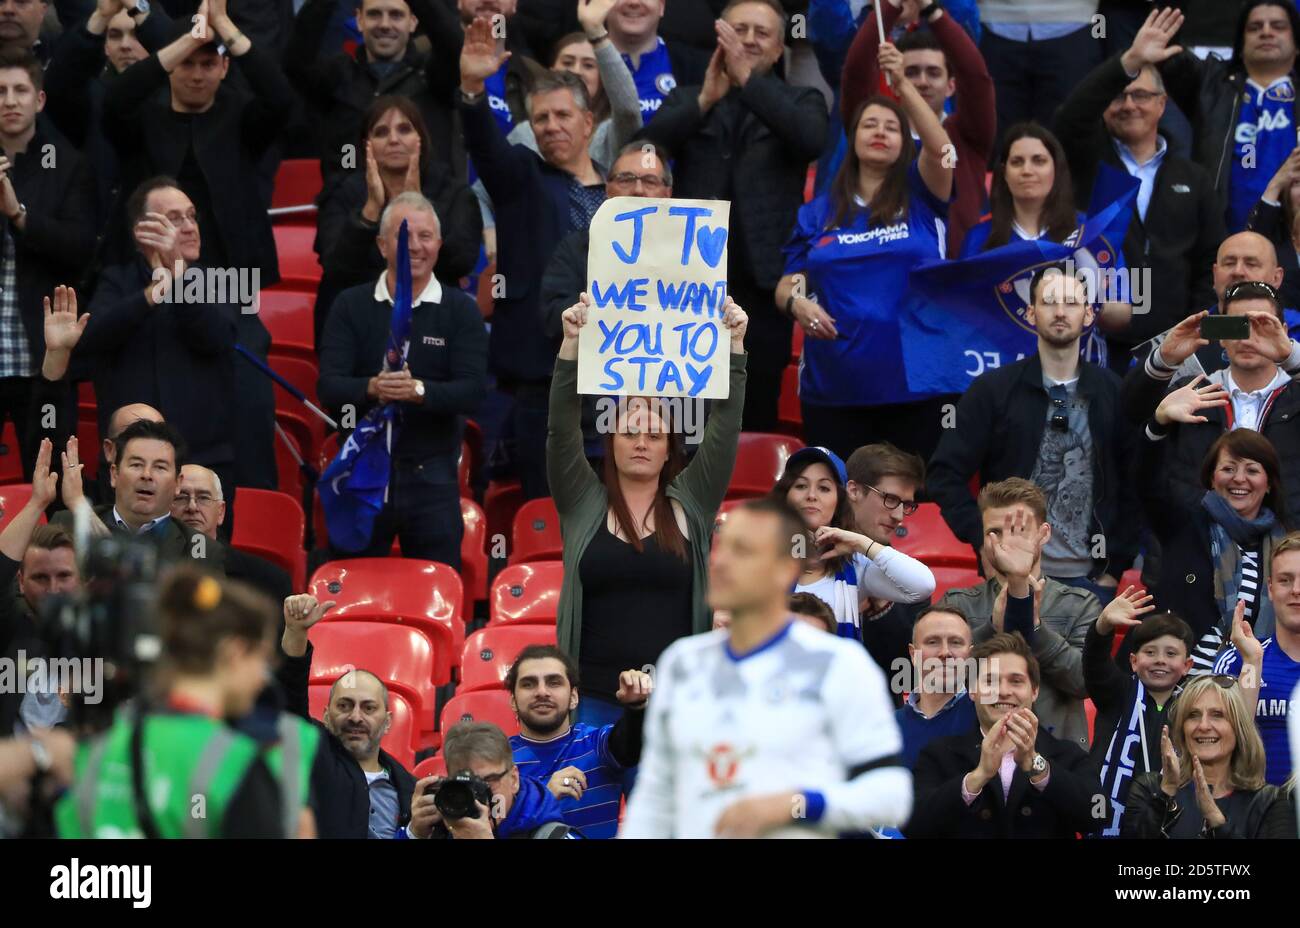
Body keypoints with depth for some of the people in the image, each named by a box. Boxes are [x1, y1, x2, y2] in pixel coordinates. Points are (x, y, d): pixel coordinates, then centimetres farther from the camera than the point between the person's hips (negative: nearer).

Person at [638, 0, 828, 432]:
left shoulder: (799, 101, 10)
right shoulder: (686, 100, 15)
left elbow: (811, 139, -13)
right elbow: (646, 146, -3)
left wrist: (748, 78, -19)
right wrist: (705, 100, -16)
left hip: (763, 288, -1)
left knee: (756, 423, 1)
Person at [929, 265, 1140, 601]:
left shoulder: (1113, 393, 7)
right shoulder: (993, 390, 2)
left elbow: (1134, 486, 9)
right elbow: (945, 475, 0)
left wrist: (1115, 566, 2)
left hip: (1090, 579, 1)